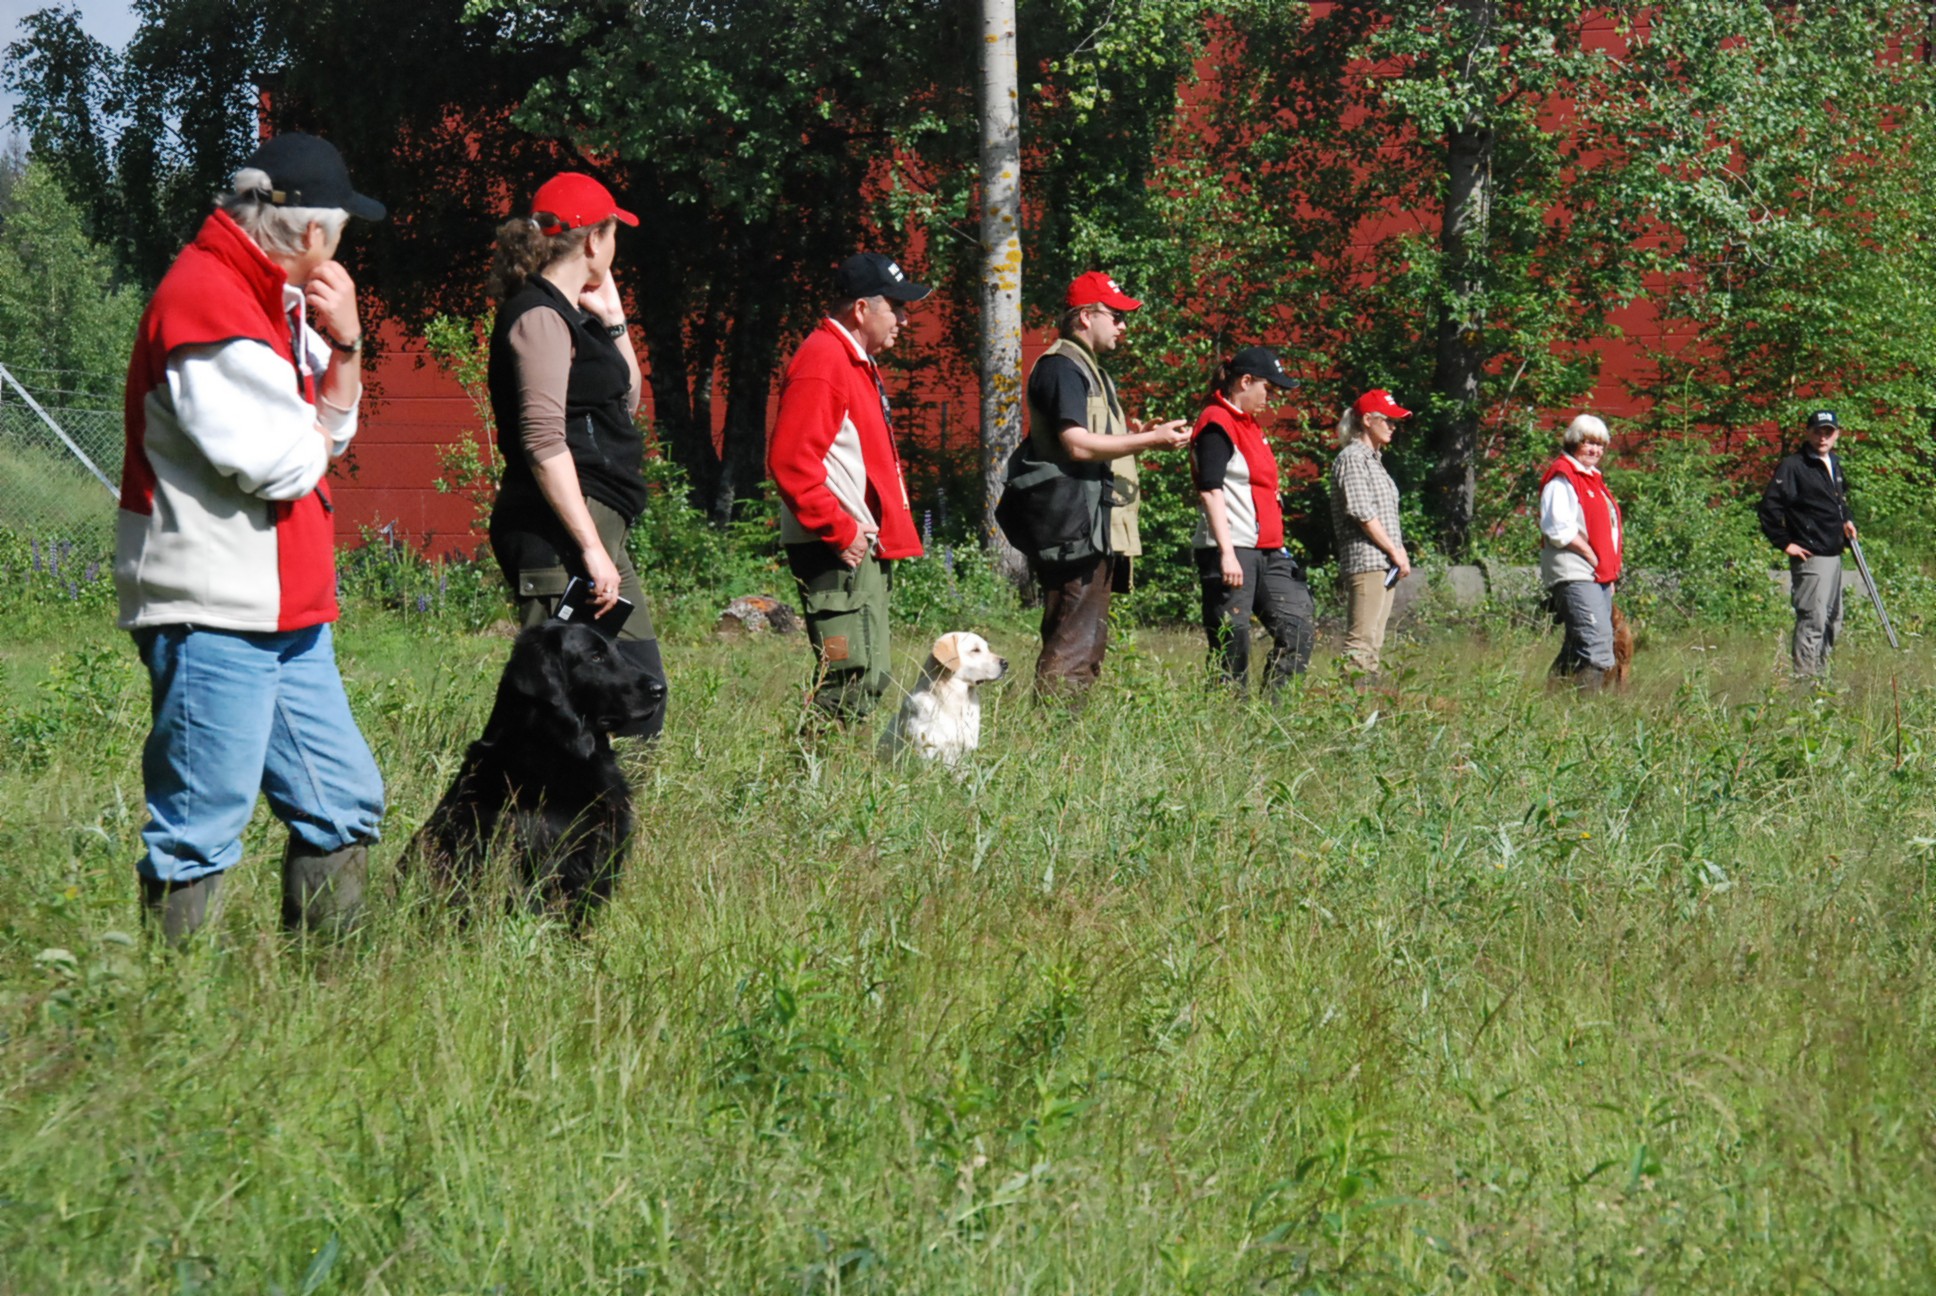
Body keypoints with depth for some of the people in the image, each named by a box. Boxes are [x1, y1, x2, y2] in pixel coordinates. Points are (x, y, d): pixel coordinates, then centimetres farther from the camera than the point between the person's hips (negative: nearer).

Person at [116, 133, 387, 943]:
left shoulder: (275, 298, 16)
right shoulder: (205, 300, -16)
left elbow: (335, 432, 16)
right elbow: (279, 463, -20)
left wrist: (343, 343, 0)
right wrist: (315, 434, 1)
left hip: (288, 616, 10)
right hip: (214, 614, -10)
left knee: (344, 802, 13)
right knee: (203, 827, -7)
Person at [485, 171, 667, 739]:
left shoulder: (568, 314, 18)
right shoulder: (540, 318, -11)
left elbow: (627, 403, 29)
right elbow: (543, 442, -20)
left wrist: (613, 320, 16)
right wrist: (591, 548, -24)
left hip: (596, 522, 11)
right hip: (559, 530, -11)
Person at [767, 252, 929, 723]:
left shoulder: (856, 362, 20)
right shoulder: (822, 362, -13)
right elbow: (790, 462, -23)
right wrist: (840, 531, -20)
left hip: (864, 550, 11)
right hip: (840, 555, -11)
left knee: (868, 683, 11)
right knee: (848, 681, -13)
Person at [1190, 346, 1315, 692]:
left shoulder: (1248, 424, 21)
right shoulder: (1216, 424, -9)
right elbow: (1210, 491, -17)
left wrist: (1278, 544, 21)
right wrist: (1227, 554, -23)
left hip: (1266, 552, 10)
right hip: (1231, 551, -10)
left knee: (1299, 625, 2)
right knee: (1231, 645, -8)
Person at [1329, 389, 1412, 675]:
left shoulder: (1374, 459, 22)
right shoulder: (1352, 458, -7)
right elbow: (1362, 513, -15)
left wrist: (1399, 551, 8)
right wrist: (1395, 552, -12)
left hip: (1385, 564, 10)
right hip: (1365, 560, -10)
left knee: (1374, 641, 7)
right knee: (1361, 639, -15)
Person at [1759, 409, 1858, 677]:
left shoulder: (1834, 464, 14)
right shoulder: (1793, 466, -12)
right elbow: (1770, 505, -16)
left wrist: (1847, 520, 11)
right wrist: (1784, 543, -14)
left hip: (1834, 554, 9)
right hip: (1810, 557, -9)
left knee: (1833, 622, 15)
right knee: (1812, 620, -13)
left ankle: (1820, 673, 24)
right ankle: (1804, 677, -11)